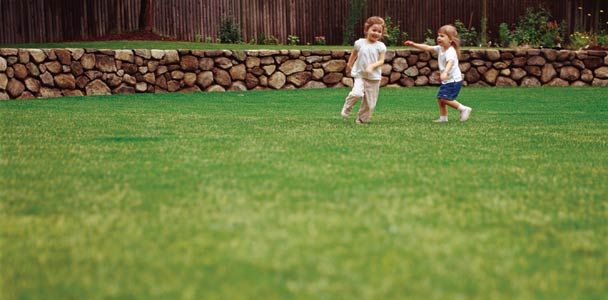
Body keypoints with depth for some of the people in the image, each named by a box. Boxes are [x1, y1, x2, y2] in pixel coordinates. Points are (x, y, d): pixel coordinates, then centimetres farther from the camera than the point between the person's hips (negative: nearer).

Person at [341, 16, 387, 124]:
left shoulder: (380, 46, -5)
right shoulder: (359, 43, -1)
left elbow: (381, 61, -8)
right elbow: (354, 54, 17)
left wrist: (372, 66, -25)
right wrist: (349, 64, 26)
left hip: (374, 77, 1)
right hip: (359, 74, -1)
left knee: (370, 102, 4)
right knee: (357, 93, -25)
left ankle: (362, 119, 22)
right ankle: (346, 110, 0)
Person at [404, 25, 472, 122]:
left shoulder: (450, 51, -23)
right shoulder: (440, 48, 5)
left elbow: (450, 62, -42)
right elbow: (427, 48, 10)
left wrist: (445, 72, -60)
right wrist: (414, 44, 3)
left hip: (454, 80, -9)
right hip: (446, 81, 9)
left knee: (445, 98, -16)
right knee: (440, 98, 9)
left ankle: (464, 109, -7)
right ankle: (443, 117, 17)